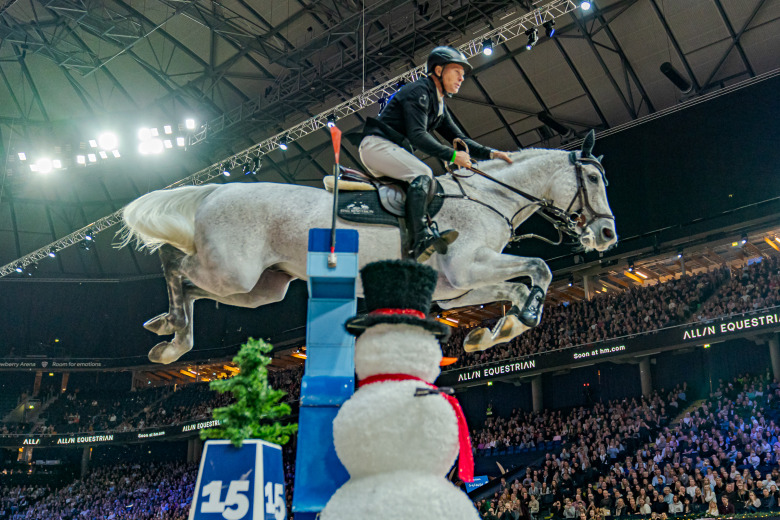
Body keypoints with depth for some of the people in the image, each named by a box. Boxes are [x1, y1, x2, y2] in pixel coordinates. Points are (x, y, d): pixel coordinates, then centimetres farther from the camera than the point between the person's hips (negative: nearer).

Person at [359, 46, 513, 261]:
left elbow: (458, 138, 21)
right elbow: (417, 136, -21)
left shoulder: (439, 105, 21)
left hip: (396, 150, 10)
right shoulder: (419, 91, -10)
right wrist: (452, 155, -23)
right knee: (422, 174, -28)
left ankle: (432, 233, -22)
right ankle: (421, 239, -40)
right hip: (377, 145, -10)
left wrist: (489, 153, 7)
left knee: (431, 185, -2)